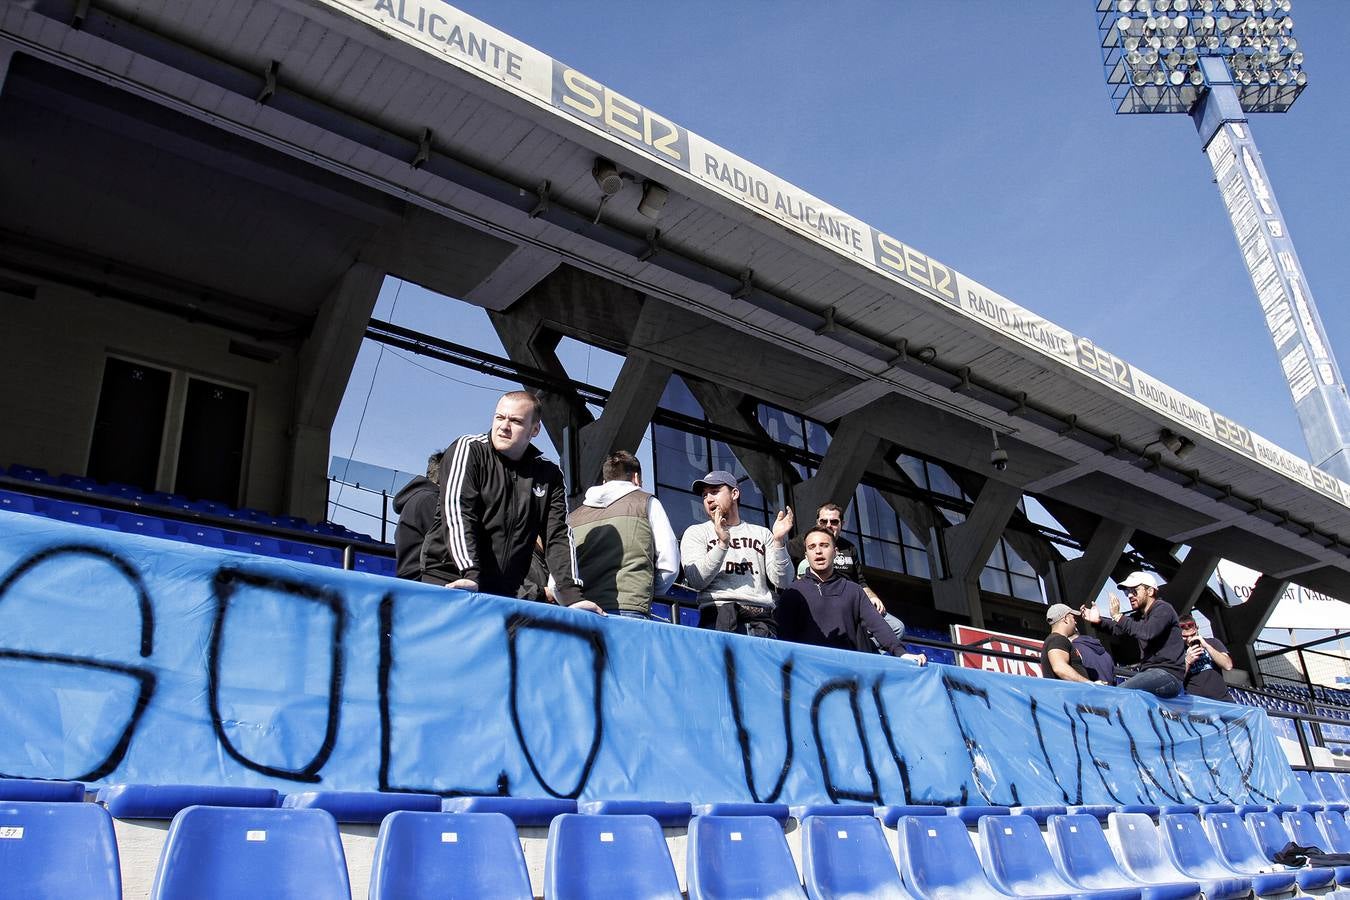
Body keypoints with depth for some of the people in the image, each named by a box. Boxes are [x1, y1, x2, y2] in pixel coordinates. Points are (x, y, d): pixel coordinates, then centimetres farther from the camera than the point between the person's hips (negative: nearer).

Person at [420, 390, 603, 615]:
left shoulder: (550, 475, 8)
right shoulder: (468, 450, -2)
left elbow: (558, 537, 3)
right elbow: (457, 516, -15)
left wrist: (571, 595, -12)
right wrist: (470, 574, -28)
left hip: (504, 594, 3)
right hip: (448, 581, -3)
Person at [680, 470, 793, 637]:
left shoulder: (762, 533, 19)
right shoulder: (696, 532, 14)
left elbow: (783, 582, 9)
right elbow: (696, 581, -2)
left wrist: (779, 541, -4)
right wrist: (722, 543, -12)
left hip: (762, 621, 2)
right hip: (718, 616, -2)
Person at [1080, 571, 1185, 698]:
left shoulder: (1163, 609, -7)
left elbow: (1147, 633, -25)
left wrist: (1118, 616, -21)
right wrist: (1098, 621, -5)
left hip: (1169, 674, -9)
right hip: (1149, 673, 10)